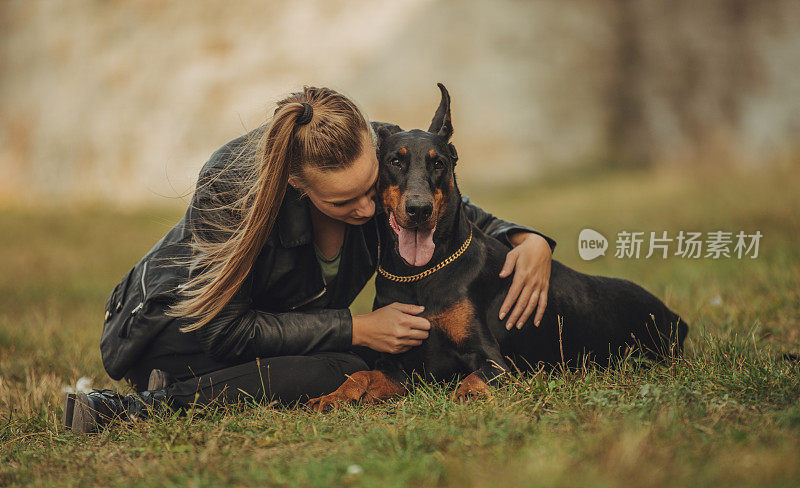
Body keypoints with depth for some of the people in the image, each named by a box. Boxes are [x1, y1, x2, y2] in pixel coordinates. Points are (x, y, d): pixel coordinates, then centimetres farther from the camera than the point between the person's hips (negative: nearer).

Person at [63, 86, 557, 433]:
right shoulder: (231, 186, -33)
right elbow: (227, 329, -27)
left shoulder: (383, 153, -20)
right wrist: (356, 330, -30)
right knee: (347, 374, -31)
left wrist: (527, 239, -22)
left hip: (291, 330, 7)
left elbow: (456, 213, -1)